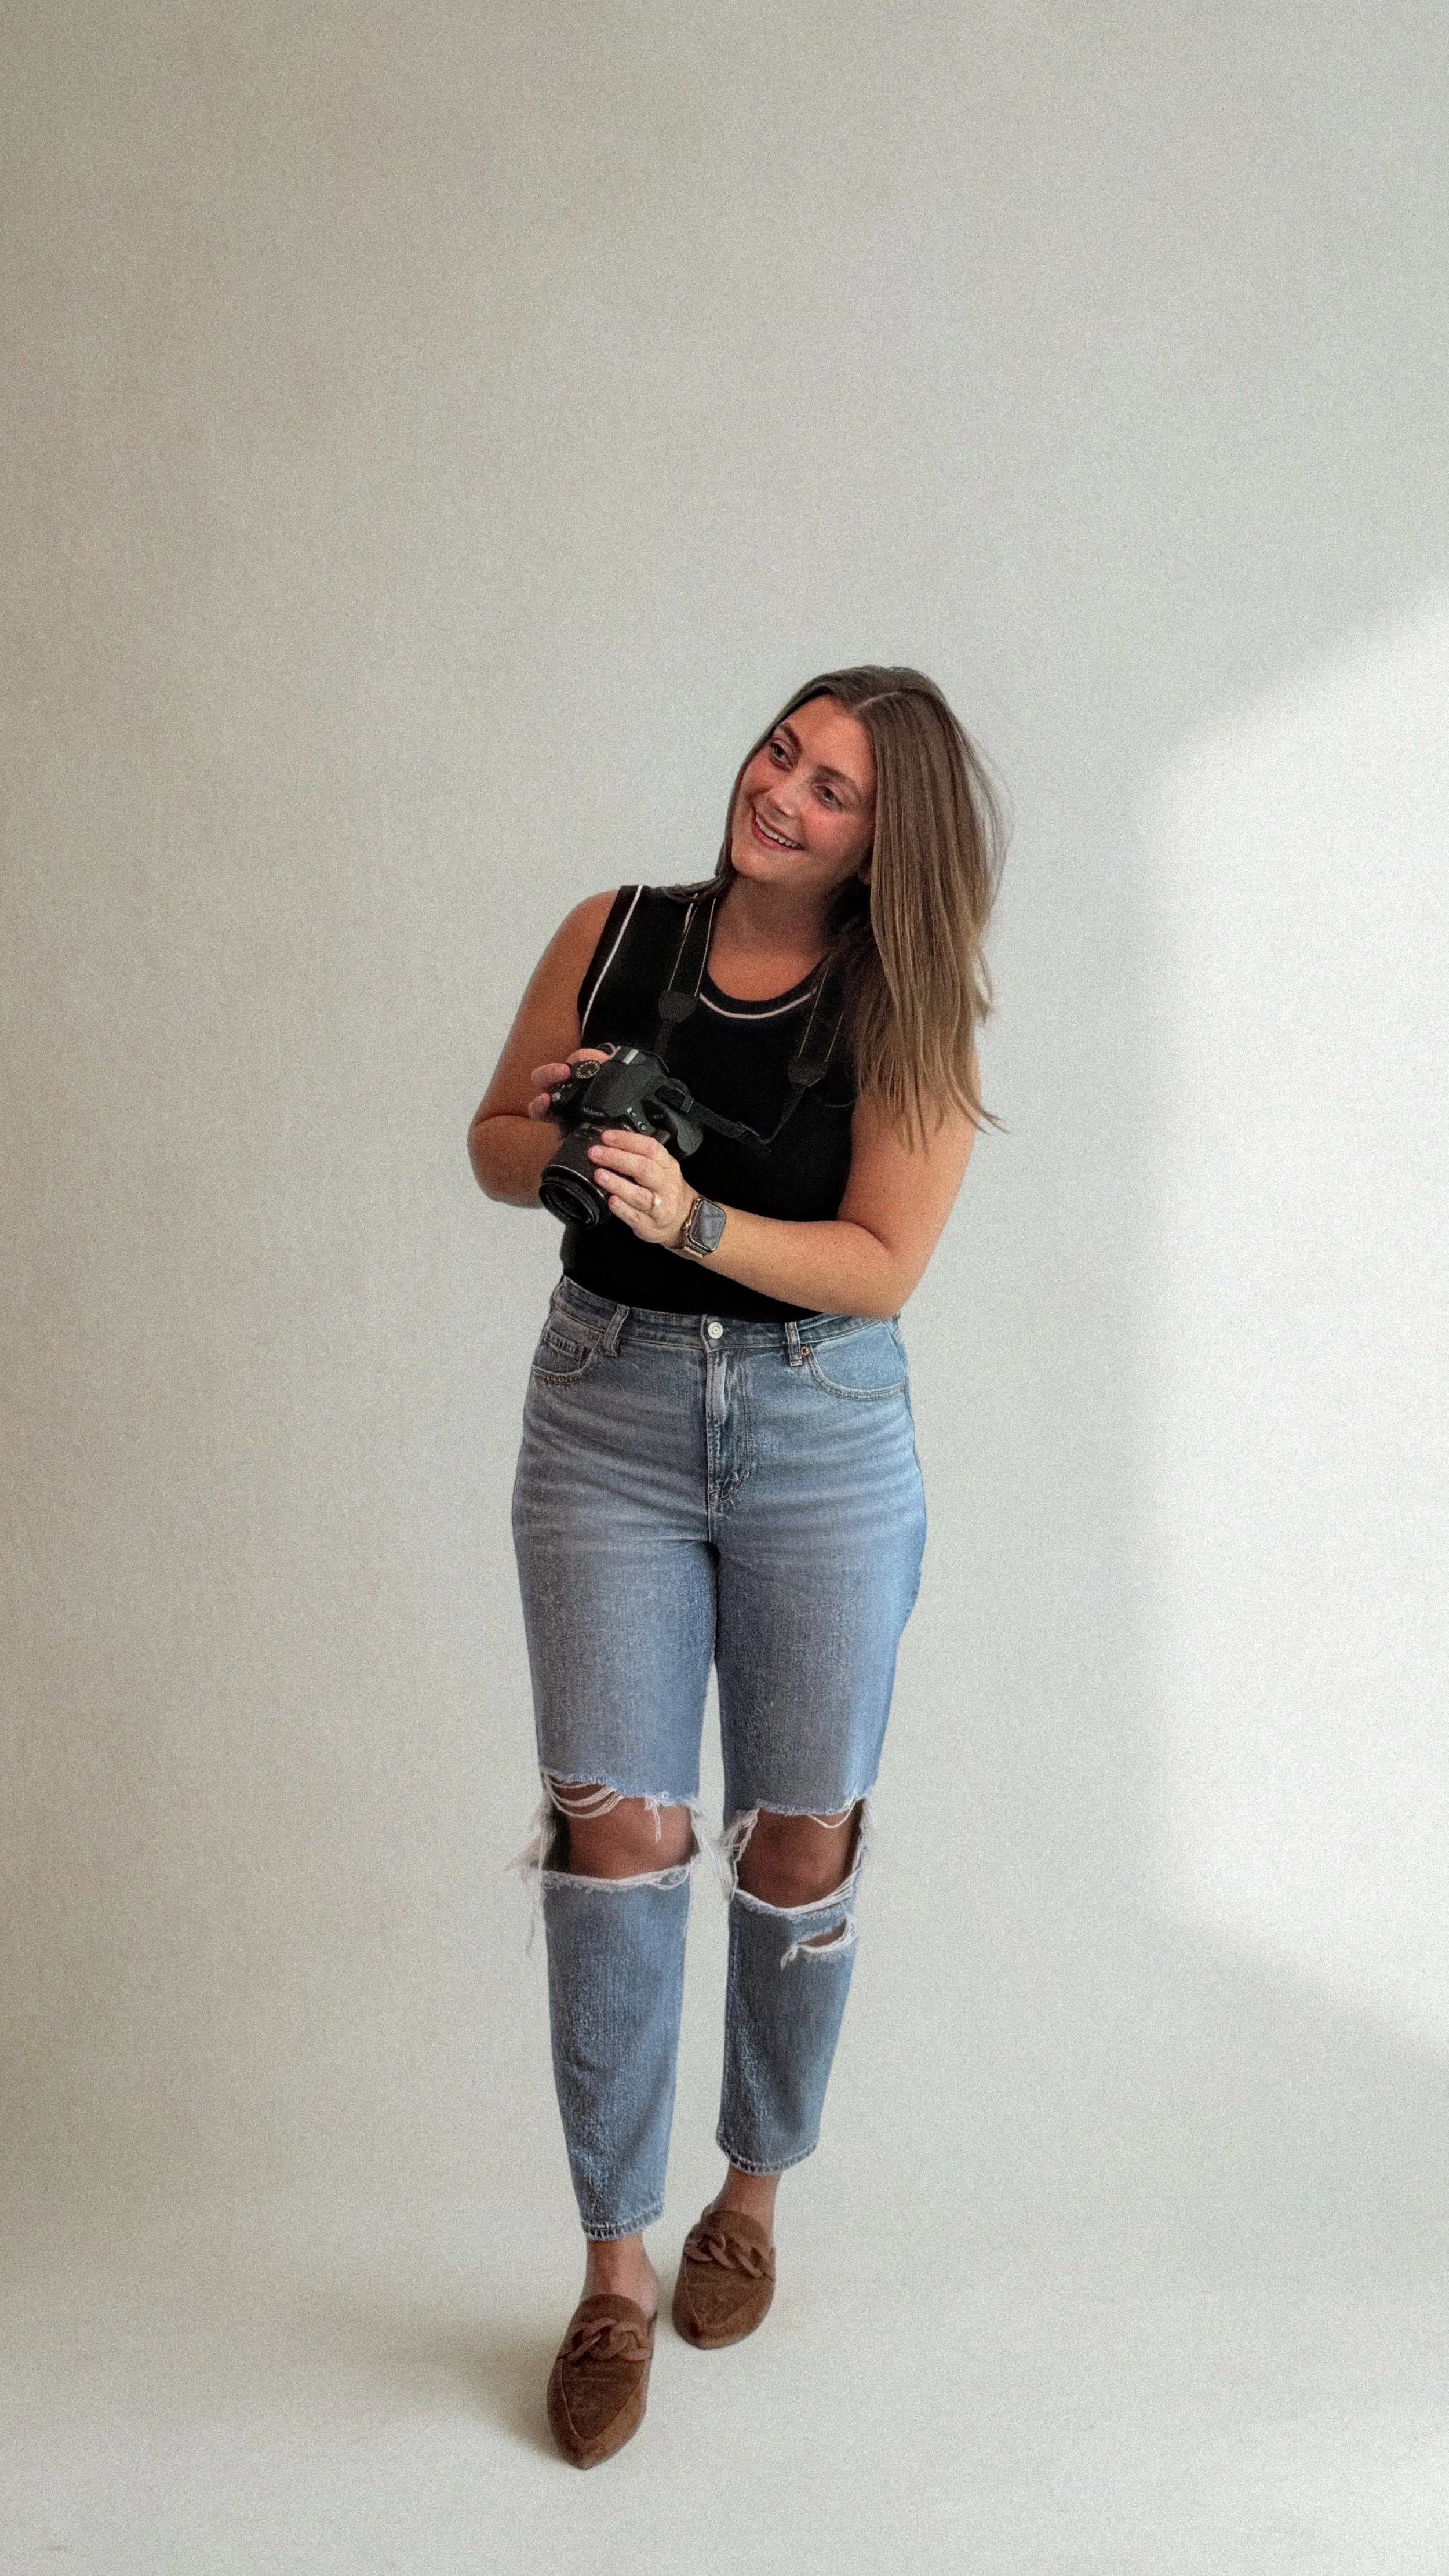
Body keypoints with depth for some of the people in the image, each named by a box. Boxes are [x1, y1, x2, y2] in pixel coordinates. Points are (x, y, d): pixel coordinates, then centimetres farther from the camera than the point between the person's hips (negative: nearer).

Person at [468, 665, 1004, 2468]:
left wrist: (691, 1216, -26)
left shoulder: (909, 1017, -5)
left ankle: (753, 2197, 31)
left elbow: (883, 1263, -12)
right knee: (614, 1829, -6)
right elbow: (492, 1148, 10)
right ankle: (614, 2272, 7)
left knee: (801, 1840, 7)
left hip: (823, 1438, 0)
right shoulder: (611, 940, 0)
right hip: (605, 1416, 1)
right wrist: (557, 1135, -13)